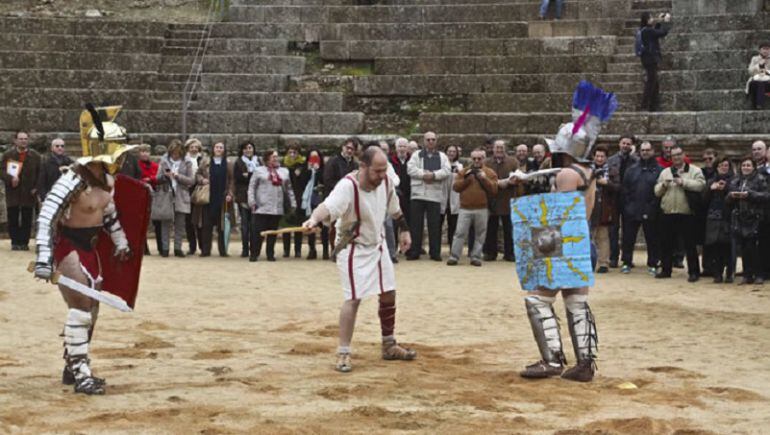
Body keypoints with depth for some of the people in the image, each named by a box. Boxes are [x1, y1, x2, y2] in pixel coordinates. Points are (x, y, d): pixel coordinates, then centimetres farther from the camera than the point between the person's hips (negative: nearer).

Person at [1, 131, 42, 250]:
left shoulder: (35, 156, 6)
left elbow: (39, 173, 5)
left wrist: (36, 188, -6)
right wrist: (10, 178, -18)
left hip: (29, 193, 0)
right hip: (13, 193, 0)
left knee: (27, 220, 2)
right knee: (13, 220, 2)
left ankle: (24, 242, 7)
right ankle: (15, 242, 9)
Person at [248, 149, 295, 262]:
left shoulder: (284, 171, 15)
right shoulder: (259, 171, 5)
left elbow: (289, 188, 16)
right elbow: (252, 187, 3)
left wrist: (292, 203, 10)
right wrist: (252, 202, -7)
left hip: (278, 208, 3)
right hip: (262, 207, -3)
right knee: (258, 231, -5)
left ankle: (270, 254, 14)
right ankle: (254, 254, 1)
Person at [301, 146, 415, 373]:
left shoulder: (385, 181, -11)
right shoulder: (348, 186, -31)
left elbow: (394, 207, 10)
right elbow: (329, 206, -50)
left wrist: (403, 229, 15)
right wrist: (315, 218, -69)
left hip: (377, 244, 7)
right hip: (353, 248, -7)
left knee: (389, 294, 13)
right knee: (353, 298, -14)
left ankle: (389, 345, 30)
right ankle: (343, 353, -4)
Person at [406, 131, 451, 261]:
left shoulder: (442, 156, 12)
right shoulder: (416, 155, 10)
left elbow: (447, 171, -2)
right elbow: (411, 169, -4)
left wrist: (433, 175, -15)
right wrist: (424, 174, -15)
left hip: (435, 195, 0)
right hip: (418, 194, 0)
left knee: (435, 225, 2)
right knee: (416, 224, 1)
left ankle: (435, 252, 9)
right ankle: (414, 251, 7)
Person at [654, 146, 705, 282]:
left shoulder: (695, 171, 2)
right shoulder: (665, 172, 15)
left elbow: (700, 185, -15)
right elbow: (657, 192, 13)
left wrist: (684, 182, -19)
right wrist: (663, 185, -7)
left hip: (686, 214, -4)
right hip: (668, 214, 4)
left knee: (690, 245, -1)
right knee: (666, 244, 9)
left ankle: (693, 272, 5)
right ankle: (666, 270, 20)